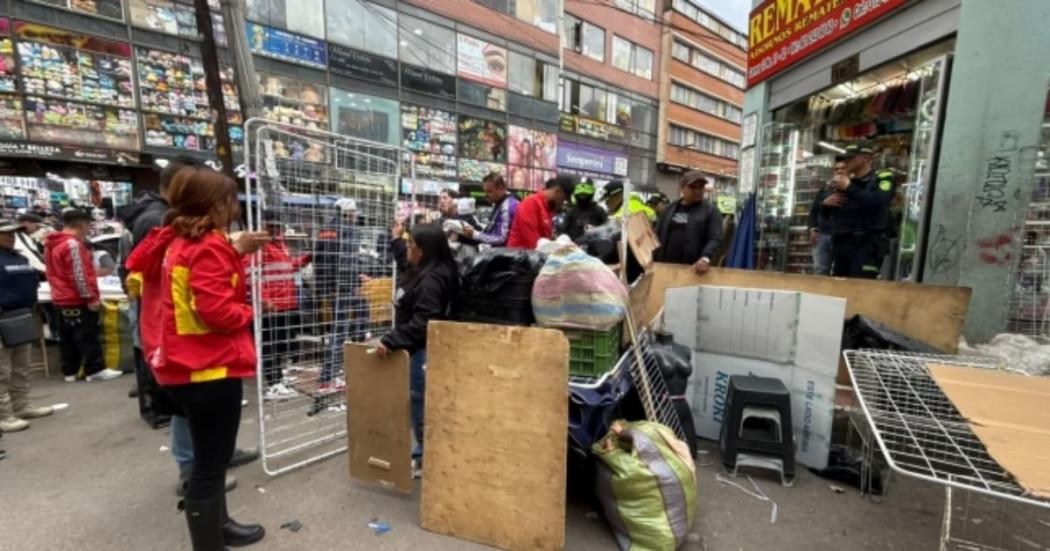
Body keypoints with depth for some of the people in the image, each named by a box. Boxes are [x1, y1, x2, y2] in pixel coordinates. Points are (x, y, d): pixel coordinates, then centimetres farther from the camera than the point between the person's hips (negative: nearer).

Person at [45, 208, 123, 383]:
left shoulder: (52, 245, 14)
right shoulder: (73, 244, -17)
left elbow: (55, 273, 22)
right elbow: (79, 275, -21)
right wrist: (90, 298, -18)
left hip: (62, 299, 10)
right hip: (78, 300, -10)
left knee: (67, 338, 13)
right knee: (88, 336, -6)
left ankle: (70, 371, 19)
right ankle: (95, 370, -4)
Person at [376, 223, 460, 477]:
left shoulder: (432, 280, -21)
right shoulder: (420, 271, 11)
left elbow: (421, 324, -27)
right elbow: (407, 260, 37)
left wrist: (390, 341, -27)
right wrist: (396, 241, 42)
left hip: (423, 352, -11)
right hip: (416, 350, 11)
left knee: (422, 408, 1)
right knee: (417, 407, 18)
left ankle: (426, 461, 17)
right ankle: (422, 456, 32)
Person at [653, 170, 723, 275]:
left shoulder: (711, 210, 3)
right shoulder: (671, 208, 15)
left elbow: (715, 238, -7)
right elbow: (658, 235, 16)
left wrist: (705, 258, -24)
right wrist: (652, 260, 5)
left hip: (693, 268, -3)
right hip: (666, 265, 3)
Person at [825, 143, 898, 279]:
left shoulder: (883, 177, 3)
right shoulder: (846, 181, 20)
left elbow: (878, 202, -18)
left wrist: (849, 188, -13)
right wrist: (826, 203, 1)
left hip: (867, 245, -6)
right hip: (841, 244, 6)